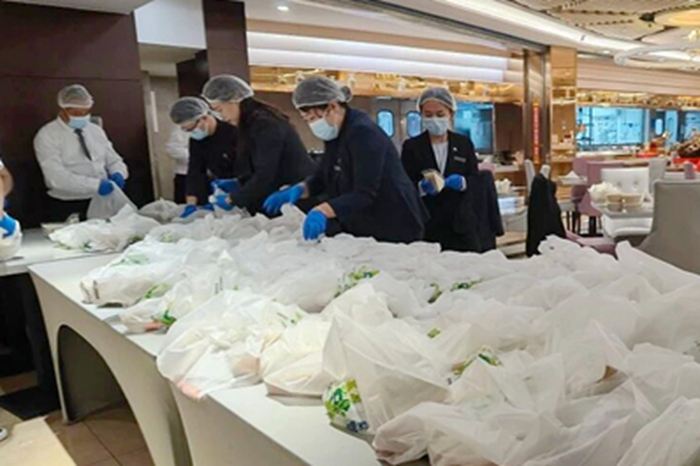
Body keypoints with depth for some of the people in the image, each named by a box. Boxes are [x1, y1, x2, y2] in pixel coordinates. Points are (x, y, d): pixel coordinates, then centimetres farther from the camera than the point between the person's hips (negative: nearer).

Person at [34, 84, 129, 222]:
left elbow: (114, 161, 17)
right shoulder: (47, 135, -4)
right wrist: (95, 185, -27)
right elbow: (57, 177, -16)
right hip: (68, 208, -3)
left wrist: (118, 174, -7)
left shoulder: (96, 130, 12)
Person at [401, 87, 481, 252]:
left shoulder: (464, 143, 11)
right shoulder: (411, 146, 4)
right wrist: (422, 187, -20)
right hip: (425, 227, -2)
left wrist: (463, 183, -13)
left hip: (461, 225, 2)